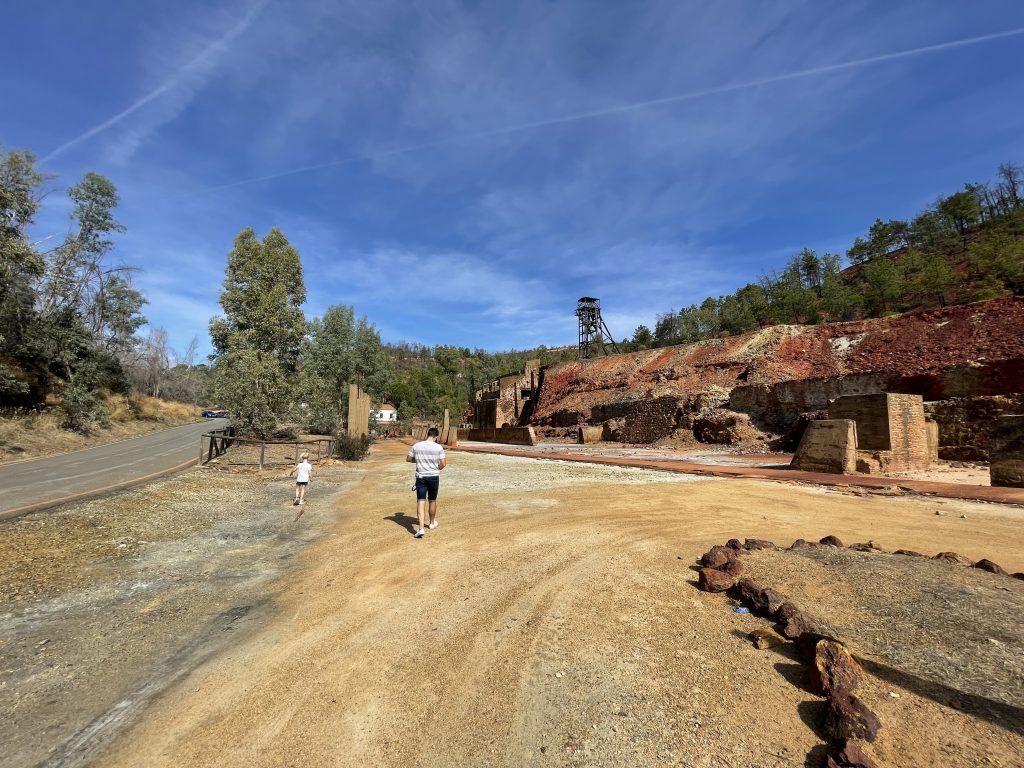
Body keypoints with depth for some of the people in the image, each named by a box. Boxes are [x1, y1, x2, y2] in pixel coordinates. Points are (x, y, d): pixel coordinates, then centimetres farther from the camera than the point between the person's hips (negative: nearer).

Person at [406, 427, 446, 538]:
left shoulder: (416, 446, -2)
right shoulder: (438, 447, -8)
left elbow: (408, 459, 9)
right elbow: (442, 464, -8)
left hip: (421, 477, 0)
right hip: (434, 477, 0)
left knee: (421, 502, -3)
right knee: (432, 501, 17)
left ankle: (421, 528, -14)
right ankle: (432, 523, 36)